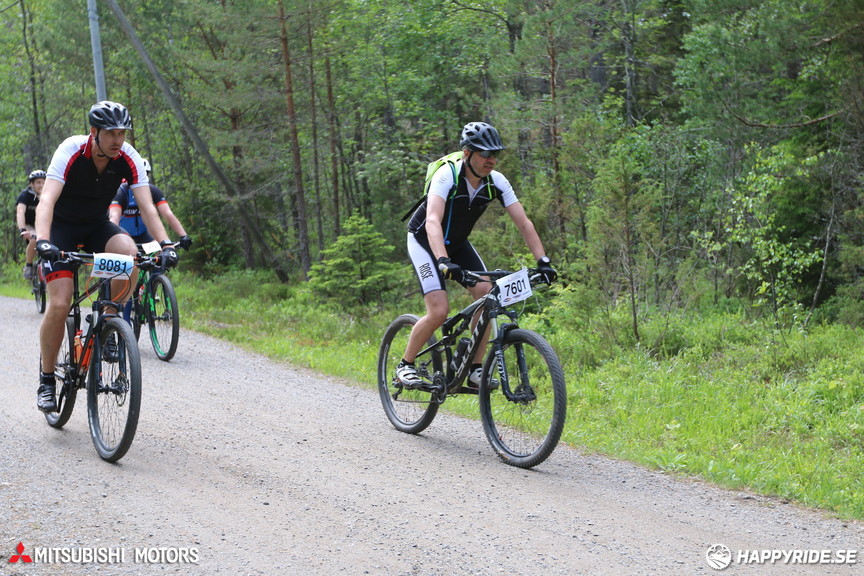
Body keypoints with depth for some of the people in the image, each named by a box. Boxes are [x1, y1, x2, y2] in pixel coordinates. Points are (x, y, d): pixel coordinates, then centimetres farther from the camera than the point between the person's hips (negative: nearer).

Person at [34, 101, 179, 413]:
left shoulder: (128, 158, -17)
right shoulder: (70, 151, -26)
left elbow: (146, 205, -21)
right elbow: (46, 201, -36)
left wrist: (165, 244, -35)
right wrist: (42, 242, -52)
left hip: (97, 226, 3)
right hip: (62, 226, -3)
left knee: (129, 252, -31)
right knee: (59, 304, -17)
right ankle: (46, 380, 0)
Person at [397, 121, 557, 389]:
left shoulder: (496, 182, -15)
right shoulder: (447, 175, -30)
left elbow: (523, 222, -15)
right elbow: (433, 221, -42)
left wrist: (543, 261, -26)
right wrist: (443, 262, -56)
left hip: (457, 243, 5)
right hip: (424, 241, -5)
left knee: (487, 295, -15)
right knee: (439, 311, -20)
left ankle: (475, 369, -5)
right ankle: (405, 365, 3)